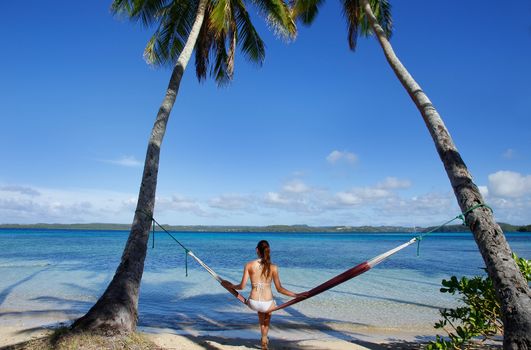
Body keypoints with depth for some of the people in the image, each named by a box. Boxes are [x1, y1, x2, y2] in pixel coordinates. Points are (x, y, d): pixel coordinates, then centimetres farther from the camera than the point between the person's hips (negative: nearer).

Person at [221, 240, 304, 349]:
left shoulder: (249, 265, -6)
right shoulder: (273, 267, -8)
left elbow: (242, 286, -3)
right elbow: (279, 289, -6)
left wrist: (229, 285, 15)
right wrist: (296, 295, 4)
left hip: (253, 303, 1)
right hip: (267, 304, -1)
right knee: (267, 311, 38)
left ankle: (264, 338, 46)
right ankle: (264, 339, 44)